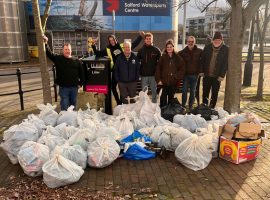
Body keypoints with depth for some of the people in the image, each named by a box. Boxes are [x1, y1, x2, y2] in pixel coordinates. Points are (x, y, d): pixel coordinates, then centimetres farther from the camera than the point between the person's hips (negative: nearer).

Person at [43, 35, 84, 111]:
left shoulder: (76, 61, 4)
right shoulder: (58, 58, 0)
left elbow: (81, 73, 9)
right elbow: (49, 53, -12)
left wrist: (80, 83, 5)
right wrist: (46, 43, -26)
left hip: (74, 87, 2)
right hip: (63, 88, -2)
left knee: (73, 106, 15)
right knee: (64, 107, 1)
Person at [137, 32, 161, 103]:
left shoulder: (156, 50, 1)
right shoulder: (141, 50, 4)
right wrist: (139, 71, 0)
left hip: (153, 74, -1)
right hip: (144, 75, 1)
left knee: (154, 91, 8)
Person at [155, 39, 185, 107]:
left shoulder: (178, 58, 4)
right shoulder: (163, 58, 0)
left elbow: (182, 69, 4)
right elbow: (158, 69, -3)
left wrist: (177, 76, -8)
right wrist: (158, 80, -10)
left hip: (173, 82, 2)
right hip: (164, 82, -2)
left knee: (171, 97, 13)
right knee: (163, 98, -4)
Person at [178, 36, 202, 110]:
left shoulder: (199, 51, 0)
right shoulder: (182, 52, 0)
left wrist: (200, 71, -2)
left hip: (195, 75, 1)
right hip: (186, 74, -1)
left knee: (193, 92, 9)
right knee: (184, 91, 0)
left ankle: (190, 106, 20)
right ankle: (183, 106, 11)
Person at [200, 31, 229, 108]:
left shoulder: (226, 49, -3)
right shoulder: (207, 47, 2)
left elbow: (226, 63, -4)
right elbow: (202, 60, 6)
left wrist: (222, 75, -10)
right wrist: (202, 71, -1)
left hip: (217, 76, -2)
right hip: (206, 75, 2)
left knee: (214, 93, 7)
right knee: (205, 93, 8)